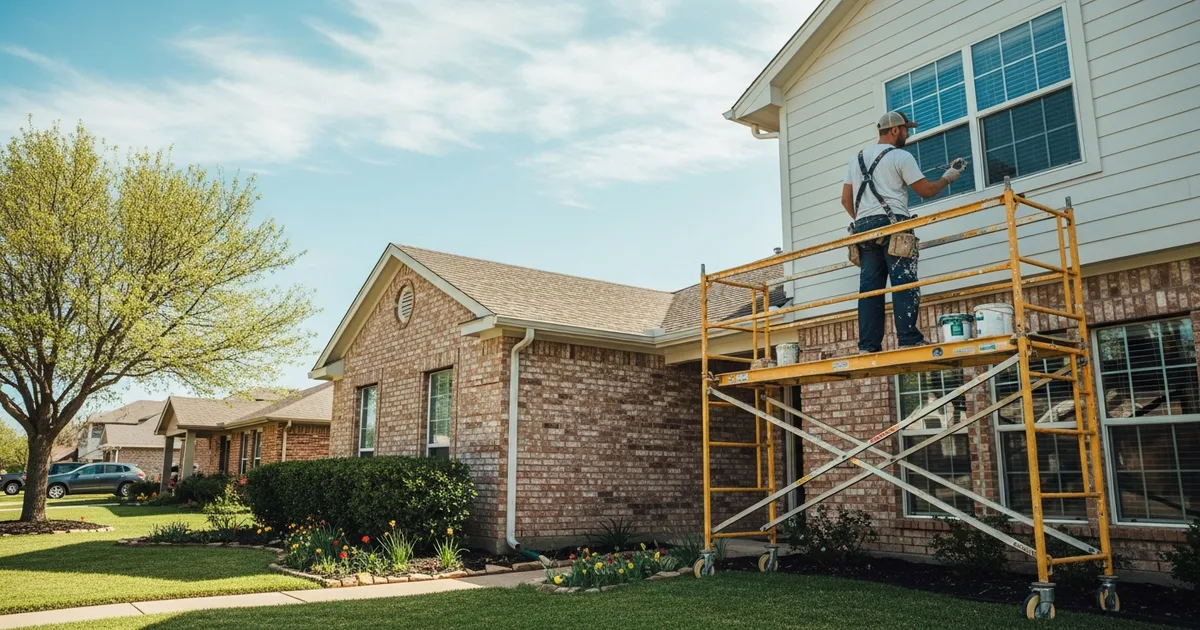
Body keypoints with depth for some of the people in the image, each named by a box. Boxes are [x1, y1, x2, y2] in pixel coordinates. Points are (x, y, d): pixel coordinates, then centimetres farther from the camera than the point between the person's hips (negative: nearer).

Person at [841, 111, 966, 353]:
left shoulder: (856, 159, 19)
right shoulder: (900, 156, 2)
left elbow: (846, 200, 17)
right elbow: (926, 190, 4)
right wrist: (948, 177, 21)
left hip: (863, 229, 6)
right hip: (892, 224, -6)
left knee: (869, 287, 2)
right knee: (904, 283, -7)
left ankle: (868, 345, -2)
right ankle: (909, 339, -13)